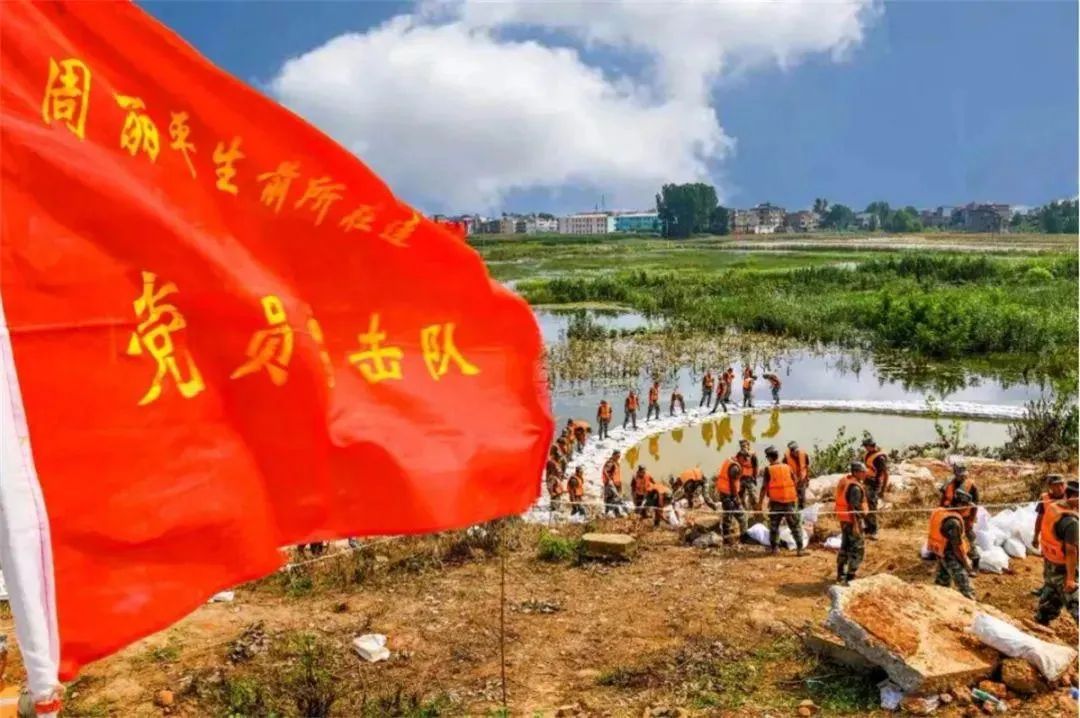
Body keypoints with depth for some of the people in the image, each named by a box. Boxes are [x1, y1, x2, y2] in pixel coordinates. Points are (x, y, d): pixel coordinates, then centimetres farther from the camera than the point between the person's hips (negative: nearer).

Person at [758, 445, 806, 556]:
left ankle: (774, 548, 16)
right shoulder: (787, 467, 2)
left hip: (776, 502, -1)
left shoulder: (768, 470, -5)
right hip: (790, 501, 1)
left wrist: (760, 501, 2)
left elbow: (764, 487, -6)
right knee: (796, 526, 7)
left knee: (774, 526, 14)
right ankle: (800, 549, 3)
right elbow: (795, 483, 8)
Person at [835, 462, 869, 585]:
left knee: (845, 547, 19)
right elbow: (853, 508, -24)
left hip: (844, 520, 10)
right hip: (852, 521, -10)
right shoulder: (855, 487, -22)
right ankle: (850, 578, -1)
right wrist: (855, 525, -23)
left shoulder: (844, 481, 6)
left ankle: (841, 575, 28)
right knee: (858, 550, -1)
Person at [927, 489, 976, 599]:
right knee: (966, 590, -3)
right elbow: (957, 547, -25)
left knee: (942, 582, 26)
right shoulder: (953, 522, -30)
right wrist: (966, 564, -13)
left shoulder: (941, 512, -3)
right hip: (951, 556, -9)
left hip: (941, 553, 9)